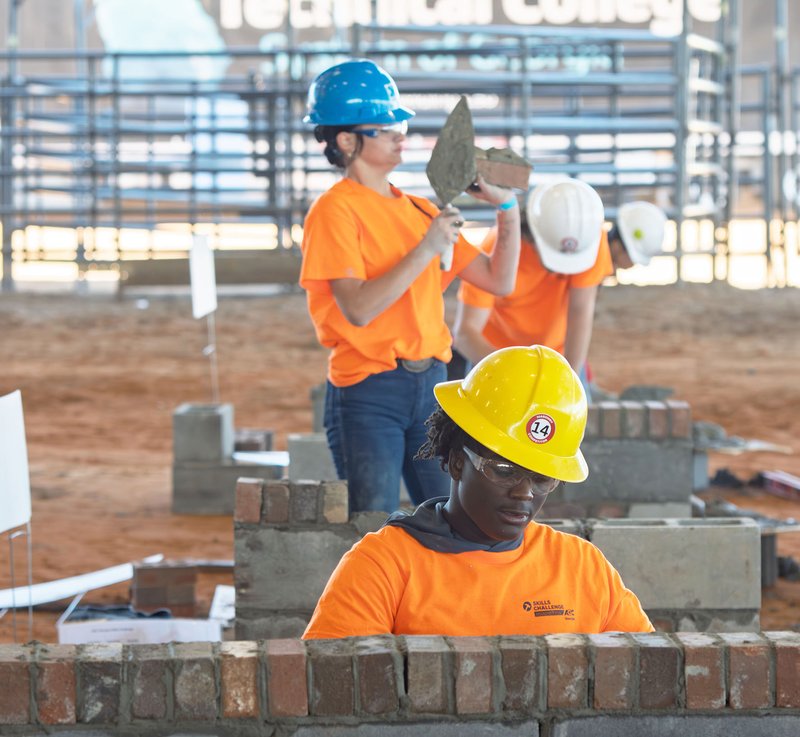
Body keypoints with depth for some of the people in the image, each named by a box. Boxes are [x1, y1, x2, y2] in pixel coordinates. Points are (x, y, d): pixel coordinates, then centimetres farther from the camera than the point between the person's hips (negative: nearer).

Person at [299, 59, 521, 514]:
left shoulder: (420, 211, 14)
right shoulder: (336, 211, -7)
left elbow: (499, 281, 14)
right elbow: (357, 308, -20)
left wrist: (507, 208, 4)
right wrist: (426, 250, -19)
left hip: (430, 386, 7)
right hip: (366, 393, -7)